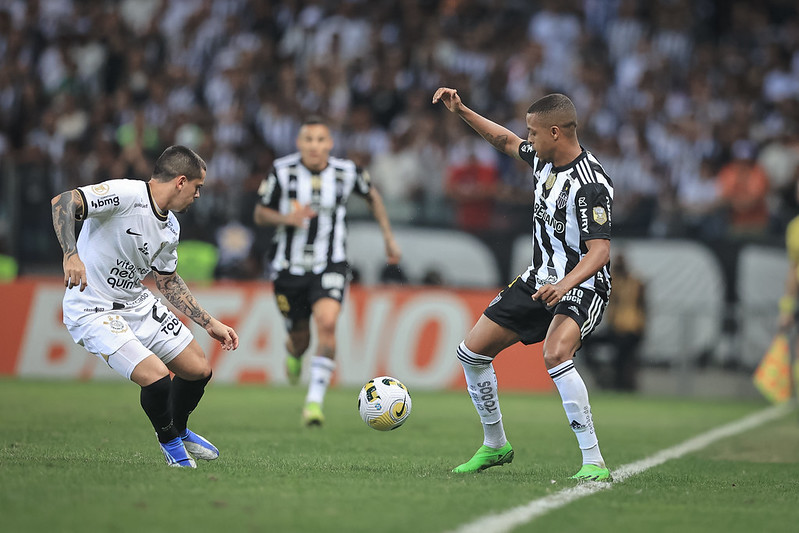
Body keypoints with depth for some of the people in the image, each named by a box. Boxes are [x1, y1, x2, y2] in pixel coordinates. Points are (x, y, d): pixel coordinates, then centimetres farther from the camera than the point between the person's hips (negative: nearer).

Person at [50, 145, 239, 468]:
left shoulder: (170, 228, 5)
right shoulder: (125, 194, -22)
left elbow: (167, 281, 19)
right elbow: (61, 202, -30)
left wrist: (210, 324, 17)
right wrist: (71, 255, -44)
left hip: (137, 304, 9)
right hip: (94, 311, -9)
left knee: (199, 370, 8)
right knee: (157, 376, -23)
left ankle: (179, 431, 38)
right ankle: (169, 441, 7)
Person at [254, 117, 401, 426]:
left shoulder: (346, 172, -6)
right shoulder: (282, 171, -9)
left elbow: (371, 195, 16)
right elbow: (260, 215, 0)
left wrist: (388, 237, 17)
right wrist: (286, 218, -21)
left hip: (330, 267, -1)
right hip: (289, 268, 1)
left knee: (327, 323, -25)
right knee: (300, 339, 9)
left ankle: (315, 401, -21)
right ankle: (293, 354, 50)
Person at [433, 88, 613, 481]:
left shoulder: (590, 184, -24)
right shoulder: (543, 159, 1)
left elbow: (600, 250, -30)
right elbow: (506, 142, 23)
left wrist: (566, 284, -46)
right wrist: (462, 112, 18)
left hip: (582, 286, -9)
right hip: (539, 280, 9)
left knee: (555, 354, -36)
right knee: (472, 351, 8)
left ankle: (594, 462, -30)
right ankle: (495, 445, 26)